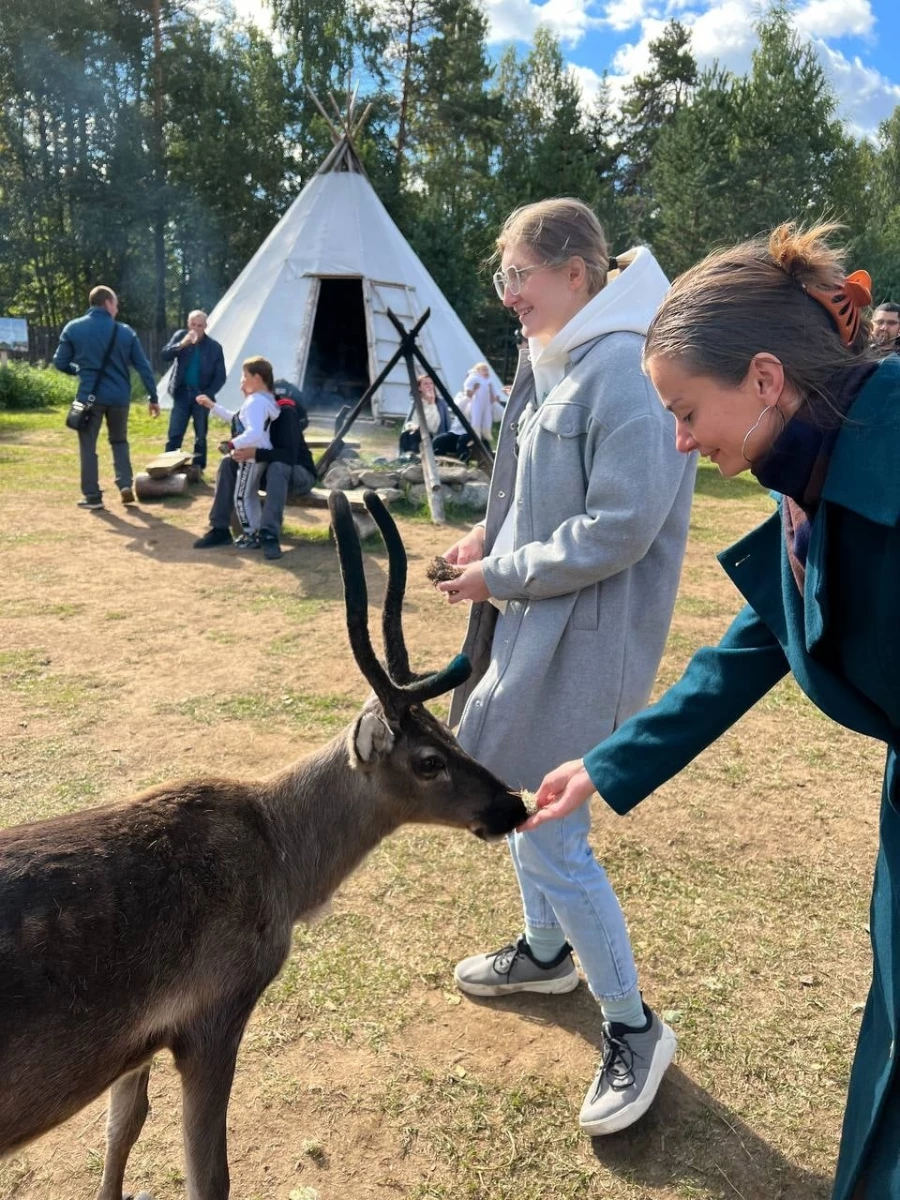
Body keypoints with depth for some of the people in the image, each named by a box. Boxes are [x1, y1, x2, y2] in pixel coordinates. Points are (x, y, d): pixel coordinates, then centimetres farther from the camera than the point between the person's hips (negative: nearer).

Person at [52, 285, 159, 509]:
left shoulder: (73, 328, 0)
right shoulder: (125, 331, 1)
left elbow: (60, 362, 2)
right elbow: (144, 367, 0)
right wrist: (153, 398, 6)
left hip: (89, 396, -1)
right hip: (119, 396, 1)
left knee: (88, 446, 8)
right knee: (119, 441, 21)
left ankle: (92, 496, 9)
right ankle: (126, 484, 5)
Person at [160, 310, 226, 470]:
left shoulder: (214, 346, -3)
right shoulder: (180, 336, 1)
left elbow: (220, 376, -2)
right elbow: (164, 356, -10)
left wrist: (208, 394, -14)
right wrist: (182, 344, -24)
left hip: (201, 395, 0)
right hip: (182, 393, 0)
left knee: (200, 437, 6)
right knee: (174, 436, -5)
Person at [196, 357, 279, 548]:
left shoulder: (255, 402, -22)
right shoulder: (259, 400, 12)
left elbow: (254, 433, -36)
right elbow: (235, 418, 24)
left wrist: (231, 444, -33)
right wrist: (212, 406, 23)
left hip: (252, 457, -11)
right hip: (256, 456, 11)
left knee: (241, 497, -1)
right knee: (250, 495, 20)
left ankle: (251, 536, 6)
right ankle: (256, 531, 29)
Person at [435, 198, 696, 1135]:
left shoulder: (624, 370, -20)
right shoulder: (555, 362, 9)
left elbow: (618, 529, -24)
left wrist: (501, 575, -15)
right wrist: (492, 538, 2)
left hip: (582, 642, -10)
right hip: (531, 621, 10)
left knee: (553, 840, -3)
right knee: (517, 801, 21)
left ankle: (634, 1030, 19)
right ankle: (546, 953, 45)